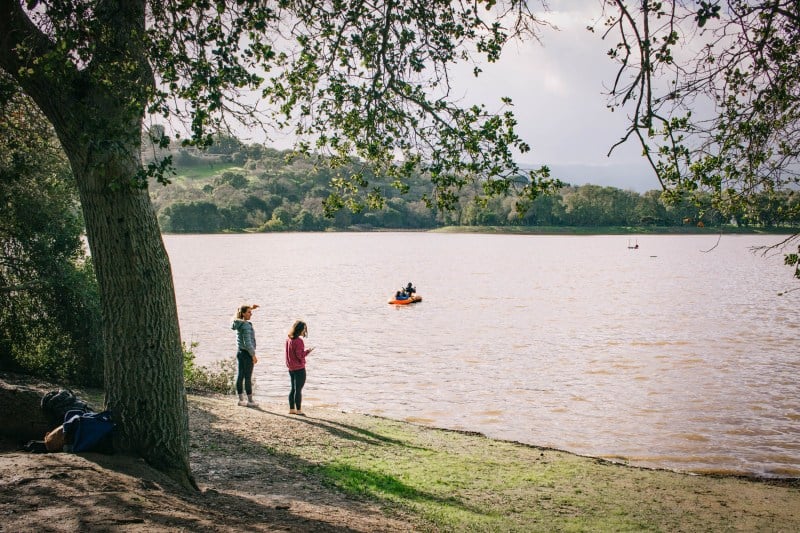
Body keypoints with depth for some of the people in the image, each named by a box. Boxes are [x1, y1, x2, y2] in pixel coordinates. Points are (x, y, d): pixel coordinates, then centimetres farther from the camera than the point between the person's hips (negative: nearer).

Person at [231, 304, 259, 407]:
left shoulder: (238, 323, 5)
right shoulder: (246, 326, -20)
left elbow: (241, 313, 29)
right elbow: (247, 342, -23)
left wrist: (251, 307, 24)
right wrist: (253, 355, -17)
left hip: (239, 352, 9)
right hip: (247, 353, -9)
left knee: (240, 376, 10)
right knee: (248, 377, -3)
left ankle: (241, 400, 16)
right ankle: (250, 401, 3)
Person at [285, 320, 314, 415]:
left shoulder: (288, 339, 6)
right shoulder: (298, 341, -20)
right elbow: (300, 355, -21)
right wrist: (308, 351, -8)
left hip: (291, 368, 8)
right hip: (299, 369, -8)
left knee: (293, 389, 16)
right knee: (298, 389, -1)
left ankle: (291, 409, 21)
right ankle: (298, 410, 4)